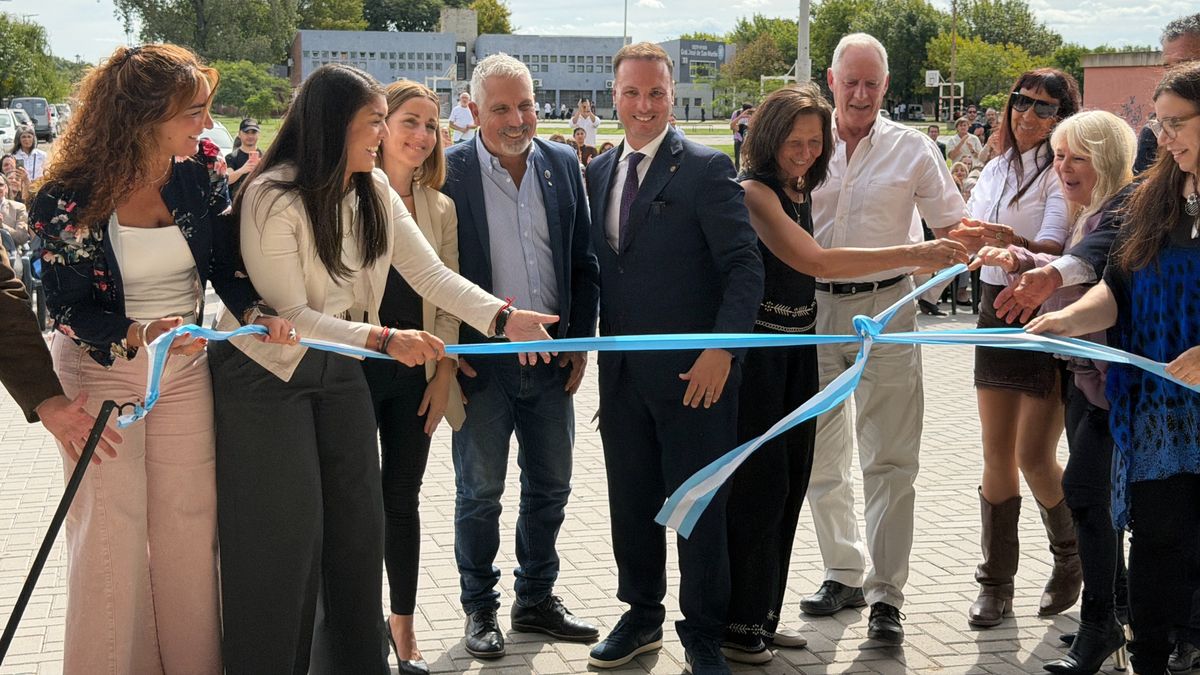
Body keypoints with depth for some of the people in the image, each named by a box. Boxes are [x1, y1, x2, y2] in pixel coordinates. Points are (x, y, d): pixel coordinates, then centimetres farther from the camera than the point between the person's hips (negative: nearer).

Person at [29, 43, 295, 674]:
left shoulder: (200, 181, -5)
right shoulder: (70, 198, -18)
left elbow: (226, 266, 1)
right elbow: (68, 311, -15)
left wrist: (260, 313, -20)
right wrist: (141, 334, -32)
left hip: (185, 370, 4)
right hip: (99, 371, -4)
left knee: (190, 527, 7)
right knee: (110, 534, 0)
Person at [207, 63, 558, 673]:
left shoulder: (376, 193, -1)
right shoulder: (273, 197, -22)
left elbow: (431, 275, -5)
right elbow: (288, 315, -23)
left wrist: (502, 318, -20)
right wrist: (384, 340, -32)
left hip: (338, 368, 7)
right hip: (267, 374, -7)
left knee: (358, 525, 8)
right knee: (284, 538, -2)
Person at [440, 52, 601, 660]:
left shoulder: (563, 165, 4)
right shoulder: (450, 172, -9)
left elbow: (583, 261, 8)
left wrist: (580, 339, 3)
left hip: (551, 359, 4)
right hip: (482, 360, -4)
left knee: (550, 488, 13)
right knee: (479, 492, 6)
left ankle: (537, 600, 29)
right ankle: (480, 609, 21)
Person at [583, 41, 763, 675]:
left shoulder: (706, 168, -8)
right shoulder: (598, 171, 10)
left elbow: (745, 265, -11)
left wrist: (721, 349, -18)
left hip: (694, 371, -5)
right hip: (622, 370, 5)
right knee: (630, 501, 14)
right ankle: (641, 616, 31)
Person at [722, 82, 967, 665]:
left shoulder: (799, 189, 10)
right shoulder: (753, 191, -16)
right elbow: (811, 260, -26)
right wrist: (912, 254, -27)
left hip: (798, 346, 8)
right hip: (757, 349, -8)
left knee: (790, 484, 11)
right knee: (759, 485, -4)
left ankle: (763, 616, 21)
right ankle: (733, 625, 6)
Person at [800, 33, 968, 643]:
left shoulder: (912, 149, 1)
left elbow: (952, 228, 1)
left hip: (886, 307, -3)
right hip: (813, 306, 3)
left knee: (890, 461, -4)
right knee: (820, 458, 10)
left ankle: (886, 595, 1)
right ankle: (844, 575, 26)